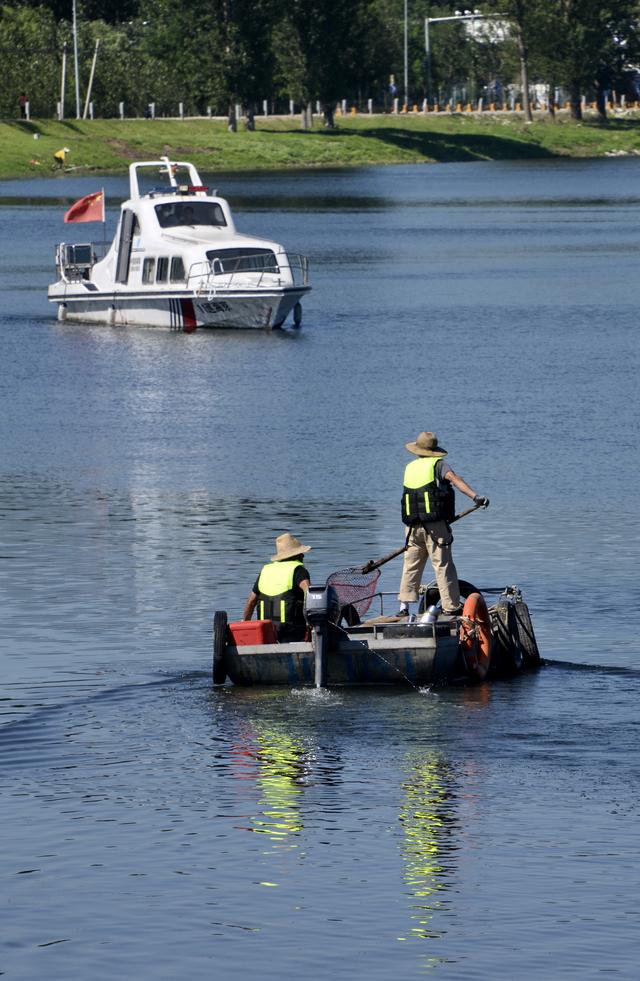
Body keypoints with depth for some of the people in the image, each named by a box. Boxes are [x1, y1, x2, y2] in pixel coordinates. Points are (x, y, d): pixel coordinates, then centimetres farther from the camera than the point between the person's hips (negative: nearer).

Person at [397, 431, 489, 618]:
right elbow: (455, 479, -20)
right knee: (443, 566, -1)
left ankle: (404, 606, 9)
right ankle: (451, 606, -2)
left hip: (413, 525, 4)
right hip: (436, 525, -4)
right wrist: (475, 497, -30)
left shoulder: (409, 468, 13)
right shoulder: (438, 464, -3)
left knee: (411, 566, 12)